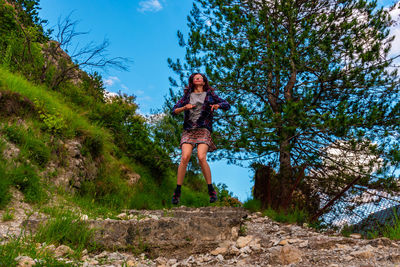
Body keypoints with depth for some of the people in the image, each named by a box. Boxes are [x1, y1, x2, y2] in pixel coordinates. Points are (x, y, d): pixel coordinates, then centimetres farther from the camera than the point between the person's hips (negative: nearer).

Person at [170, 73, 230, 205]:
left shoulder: (209, 95, 15)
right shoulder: (187, 95, 19)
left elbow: (227, 105, 9)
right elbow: (174, 111, 13)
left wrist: (217, 105, -12)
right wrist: (184, 107, -8)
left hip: (203, 130, -1)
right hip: (188, 130, 2)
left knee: (201, 158, -22)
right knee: (185, 158, -18)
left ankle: (211, 190, -8)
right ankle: (177, 191, -9)